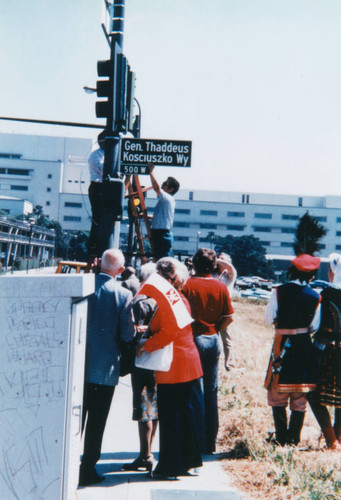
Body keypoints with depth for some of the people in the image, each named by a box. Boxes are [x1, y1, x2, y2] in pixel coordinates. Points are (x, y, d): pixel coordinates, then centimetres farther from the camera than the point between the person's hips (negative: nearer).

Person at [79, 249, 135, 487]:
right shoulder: (123, 295, -12)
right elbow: (127, 335, -11)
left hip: (79, 365, 3)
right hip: (105, 368, -3)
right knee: (96, 422, 8)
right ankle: (88, 470, 13)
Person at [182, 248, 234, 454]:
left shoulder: (188, 285, -9)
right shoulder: (221, 287, 0)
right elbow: (229, 317, -1)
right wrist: (215, 329, 12)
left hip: (194, 339, -3)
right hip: (214, 341, 3)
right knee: (212, 392, 10)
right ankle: (211, 442, 15)